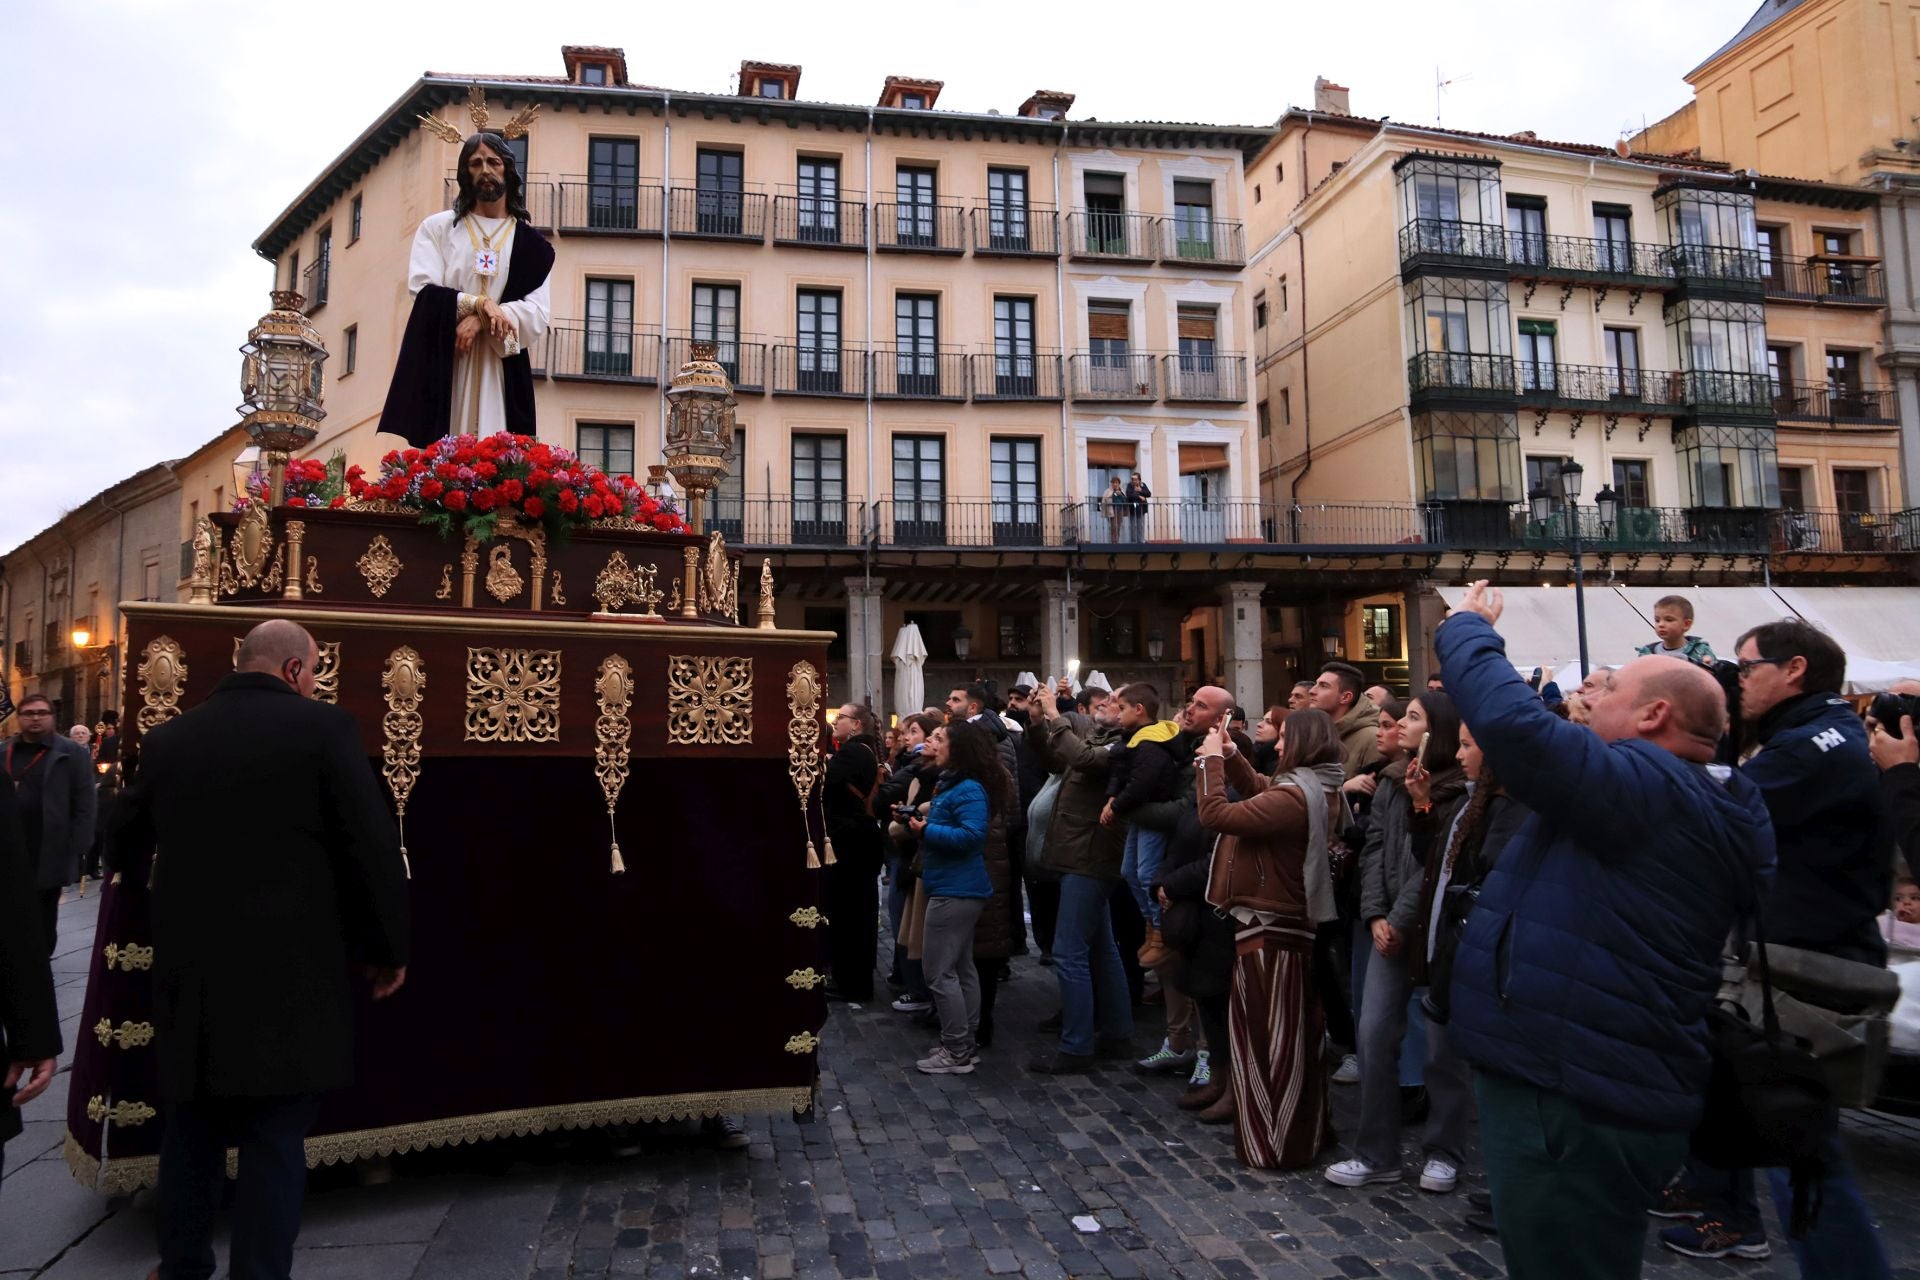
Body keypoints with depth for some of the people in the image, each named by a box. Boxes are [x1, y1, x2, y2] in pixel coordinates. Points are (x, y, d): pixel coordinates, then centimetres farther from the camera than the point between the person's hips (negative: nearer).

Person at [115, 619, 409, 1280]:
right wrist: (389, 947, -1)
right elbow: (373, 847, -13)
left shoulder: (169, 737, 4)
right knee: (274, 1141, 4)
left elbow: (125, 844, 17)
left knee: (191, 1131, 20)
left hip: (190, 971, 5)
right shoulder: (323, 728, -10)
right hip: (288, 975, -5)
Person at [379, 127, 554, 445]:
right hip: (440, 364, 0)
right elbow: (423, 290, -1)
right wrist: (479, 303, -14)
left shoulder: (531, 244, 11)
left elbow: (538, 315, 0)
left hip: (500, 370, 0)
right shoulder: (437, 227, 12)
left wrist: (480, 319, -14)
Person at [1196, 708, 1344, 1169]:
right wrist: (1231, 758, 8)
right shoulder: (1317, 791, 8)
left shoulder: (1293, 797, -24)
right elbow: (1261, 793, 20)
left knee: (1265, 1035, 0)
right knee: (1293, 1033, 20)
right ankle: (1306, 1129, 32)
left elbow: (1215, 814, -27)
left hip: (1268, 928, -10)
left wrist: (1211, 760, -15)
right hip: (1296, 923, 10)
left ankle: (1272, 1144, 10)